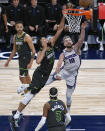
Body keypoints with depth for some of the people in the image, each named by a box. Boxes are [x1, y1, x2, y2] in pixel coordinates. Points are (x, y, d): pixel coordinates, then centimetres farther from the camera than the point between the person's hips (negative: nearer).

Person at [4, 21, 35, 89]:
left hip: (26, 58, -8)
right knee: (26, 75, 20)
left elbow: (33, 50, -18)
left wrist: (31, 63, -26)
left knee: (22, 76, -10)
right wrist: (8, 61, 17)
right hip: (20, 58, 8)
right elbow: (14, 50, 18)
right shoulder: (15, 37, 6)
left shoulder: (26, 37, -17)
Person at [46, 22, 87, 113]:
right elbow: (59, 64, -24)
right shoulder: (63, 54, -12)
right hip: (64, 71, 0)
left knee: (69, 95, 7)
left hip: (73, 74, 0)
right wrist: (57, 74, -43)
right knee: (49, 79, -12)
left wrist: (83, 29, -43)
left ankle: (68, 109, 28)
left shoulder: (76, 48, -11)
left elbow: (81, 39, -27)